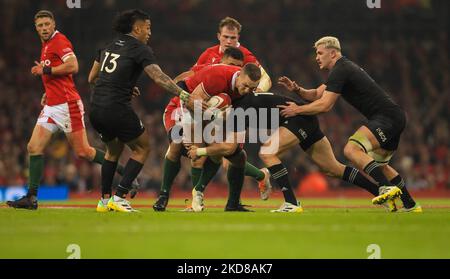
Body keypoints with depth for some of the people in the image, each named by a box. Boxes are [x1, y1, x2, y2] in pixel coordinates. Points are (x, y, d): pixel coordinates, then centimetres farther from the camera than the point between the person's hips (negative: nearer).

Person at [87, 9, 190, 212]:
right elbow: (159, 78, -17)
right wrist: (183, 95, -22)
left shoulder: (109, 46, 17)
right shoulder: (140, 49, -3)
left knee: (114, 149, 28)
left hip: (96, 109, 7)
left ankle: (104, 200, 25)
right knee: (142, 149, 11)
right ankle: (119, 197, 1)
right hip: (117, 109, -7)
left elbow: (92, 77, 22)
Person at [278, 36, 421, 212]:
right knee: (379, 164, 24)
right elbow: (317, 94, 22)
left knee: (351, 149, -26)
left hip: (386, 117, -11)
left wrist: (297, 110, -5)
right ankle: (410, 206, 26)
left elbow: (324, 105, -16)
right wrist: (297, 89, 5)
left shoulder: (340, 70, -11)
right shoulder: (344, 68, 21)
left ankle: (387, 187, -37)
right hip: (396, 118, 11)